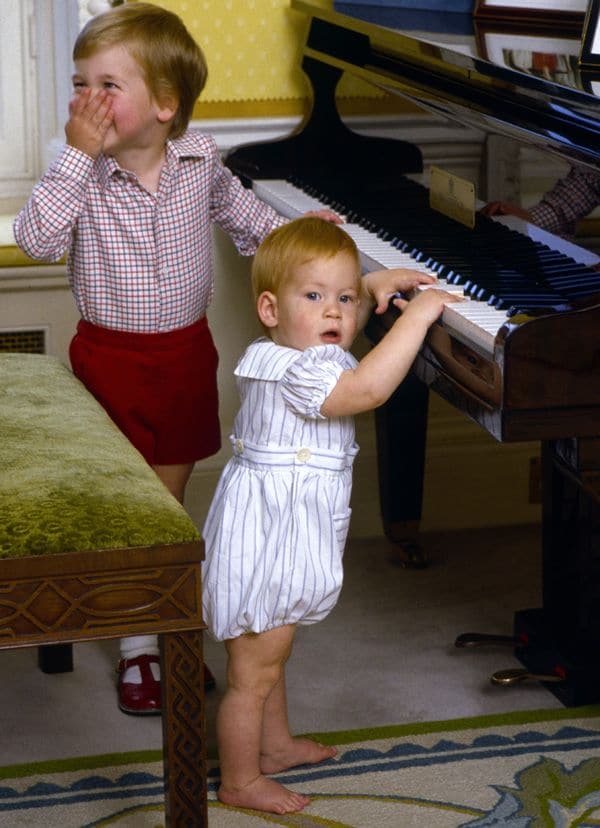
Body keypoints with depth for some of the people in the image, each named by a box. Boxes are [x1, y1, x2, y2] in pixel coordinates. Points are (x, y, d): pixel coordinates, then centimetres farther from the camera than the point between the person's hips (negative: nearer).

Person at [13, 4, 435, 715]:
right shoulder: (82, 175, -13)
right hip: (111, 356, -3)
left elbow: (239, 211, 18)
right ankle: (138, 649, 13)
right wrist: (77, 155, -31)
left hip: (185, 350, 3)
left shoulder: (199, 160, -4)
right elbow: (36, 238, -29)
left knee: (169, 499, 14)